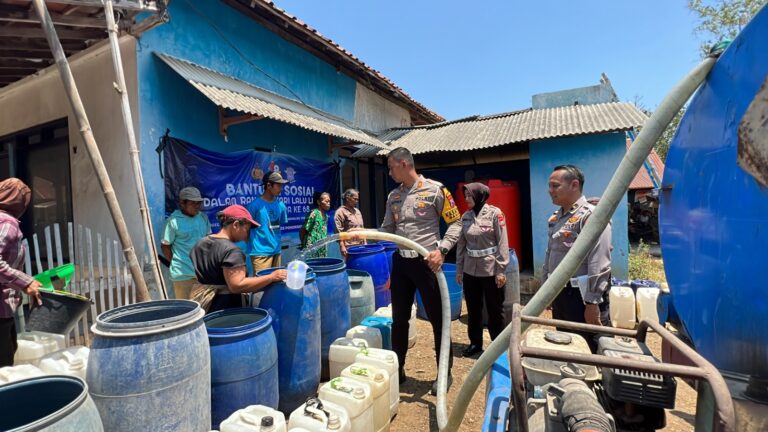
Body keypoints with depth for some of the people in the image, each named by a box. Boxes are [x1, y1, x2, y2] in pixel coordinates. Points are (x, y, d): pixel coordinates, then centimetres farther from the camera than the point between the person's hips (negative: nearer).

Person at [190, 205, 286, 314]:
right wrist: (271, 277, -26)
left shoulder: (201, 243, 7)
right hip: (223, 308, -9)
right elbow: (237, 285, -28)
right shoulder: (231, 251, -21)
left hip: (202, 304, 9)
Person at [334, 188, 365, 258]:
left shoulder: (357, 211, 17)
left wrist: (365, 243, 17)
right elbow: (339, 232, -14)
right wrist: (342, 246, -19)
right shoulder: (340, 212, -8)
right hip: (350, 247, -7)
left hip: (361, 245, 7)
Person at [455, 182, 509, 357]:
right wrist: (459, 270, 9)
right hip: (470, 270, 5)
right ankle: (475, 342, 30)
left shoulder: (494, 213, -8)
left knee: (494, 309, 8)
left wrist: (501, 270, -12)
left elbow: (503, 243, -9)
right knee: (473, 309, 14)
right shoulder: (465, 216, 5)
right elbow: (461, 244, 9)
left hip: (491, 269, -4)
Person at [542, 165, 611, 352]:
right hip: (559, 294, 8)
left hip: (582, 296, -8)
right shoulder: (555, 217, 11)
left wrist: (592, 302, -22)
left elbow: (598, 264, -21)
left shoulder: (591, 216, -16)